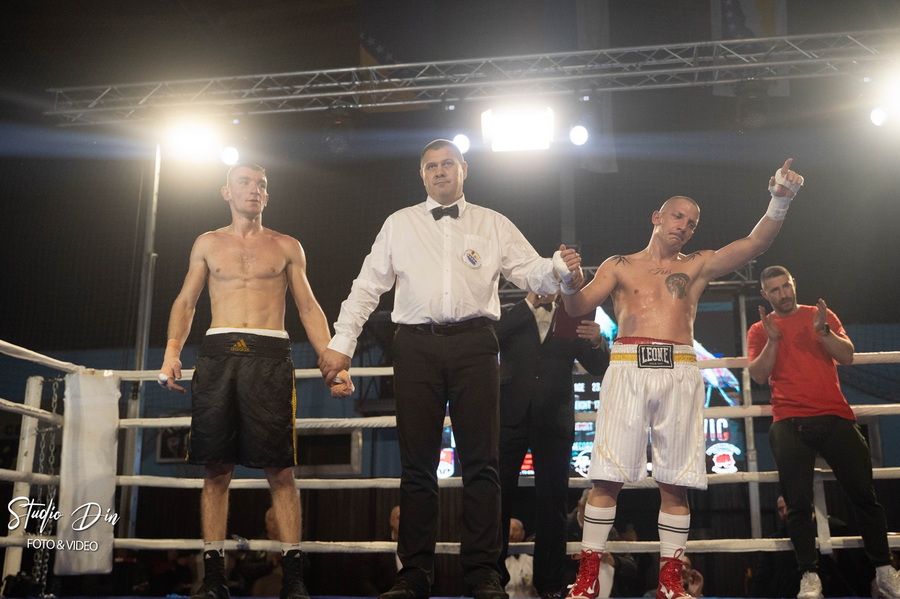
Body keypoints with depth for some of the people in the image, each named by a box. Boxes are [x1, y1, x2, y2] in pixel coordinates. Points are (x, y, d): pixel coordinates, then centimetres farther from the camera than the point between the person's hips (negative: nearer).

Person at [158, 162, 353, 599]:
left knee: (279, 470, -7)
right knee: (216, 468, -1)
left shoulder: (286, 247, 16)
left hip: (270, 357, -1)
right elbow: (186, 302, 16)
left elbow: (309, 308, 13)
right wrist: (172, 350, -2)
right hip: (217, 356, 1)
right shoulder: (208, 244, 19)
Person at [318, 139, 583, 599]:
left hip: (473, 342, 0)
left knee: (479, 460, -1)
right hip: (417, 343, 1)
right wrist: (341, 343, 5)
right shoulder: (399, 224, 16)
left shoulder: (492, 224, 16)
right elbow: (368, 286, 13)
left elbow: (529, 272, 7)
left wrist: (559, 268, -16)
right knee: (417, 461, 2)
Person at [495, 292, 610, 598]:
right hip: (511, 415, 0)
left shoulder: (571, 320, 12)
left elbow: (598, 368, 5)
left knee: (551, 501, 1)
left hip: (553, 420, 1)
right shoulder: (510, 314, 11)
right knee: (498, 495, -1)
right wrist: (529, 304, -12)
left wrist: (596, 341, -16)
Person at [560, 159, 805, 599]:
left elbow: (754, 245, 8)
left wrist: (780, 201, -7)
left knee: (675, 482, -1)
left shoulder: (697, 266, 21)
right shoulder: (619, 266, 19)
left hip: (680, 371, 2)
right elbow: (580, 307, 8)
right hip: (628, 366, -1)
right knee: (607, 476, -8)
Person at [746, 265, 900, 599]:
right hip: (790, 422, -1)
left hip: (835, 416, 1)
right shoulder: (759, 330, 10)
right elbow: (758, 375, -1)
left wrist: (823, 331, -12)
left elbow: (847, 357, 3)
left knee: (863, 494, 1)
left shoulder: (821, 316, 13)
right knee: (798, 503, -6)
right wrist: (772, 339, -13)